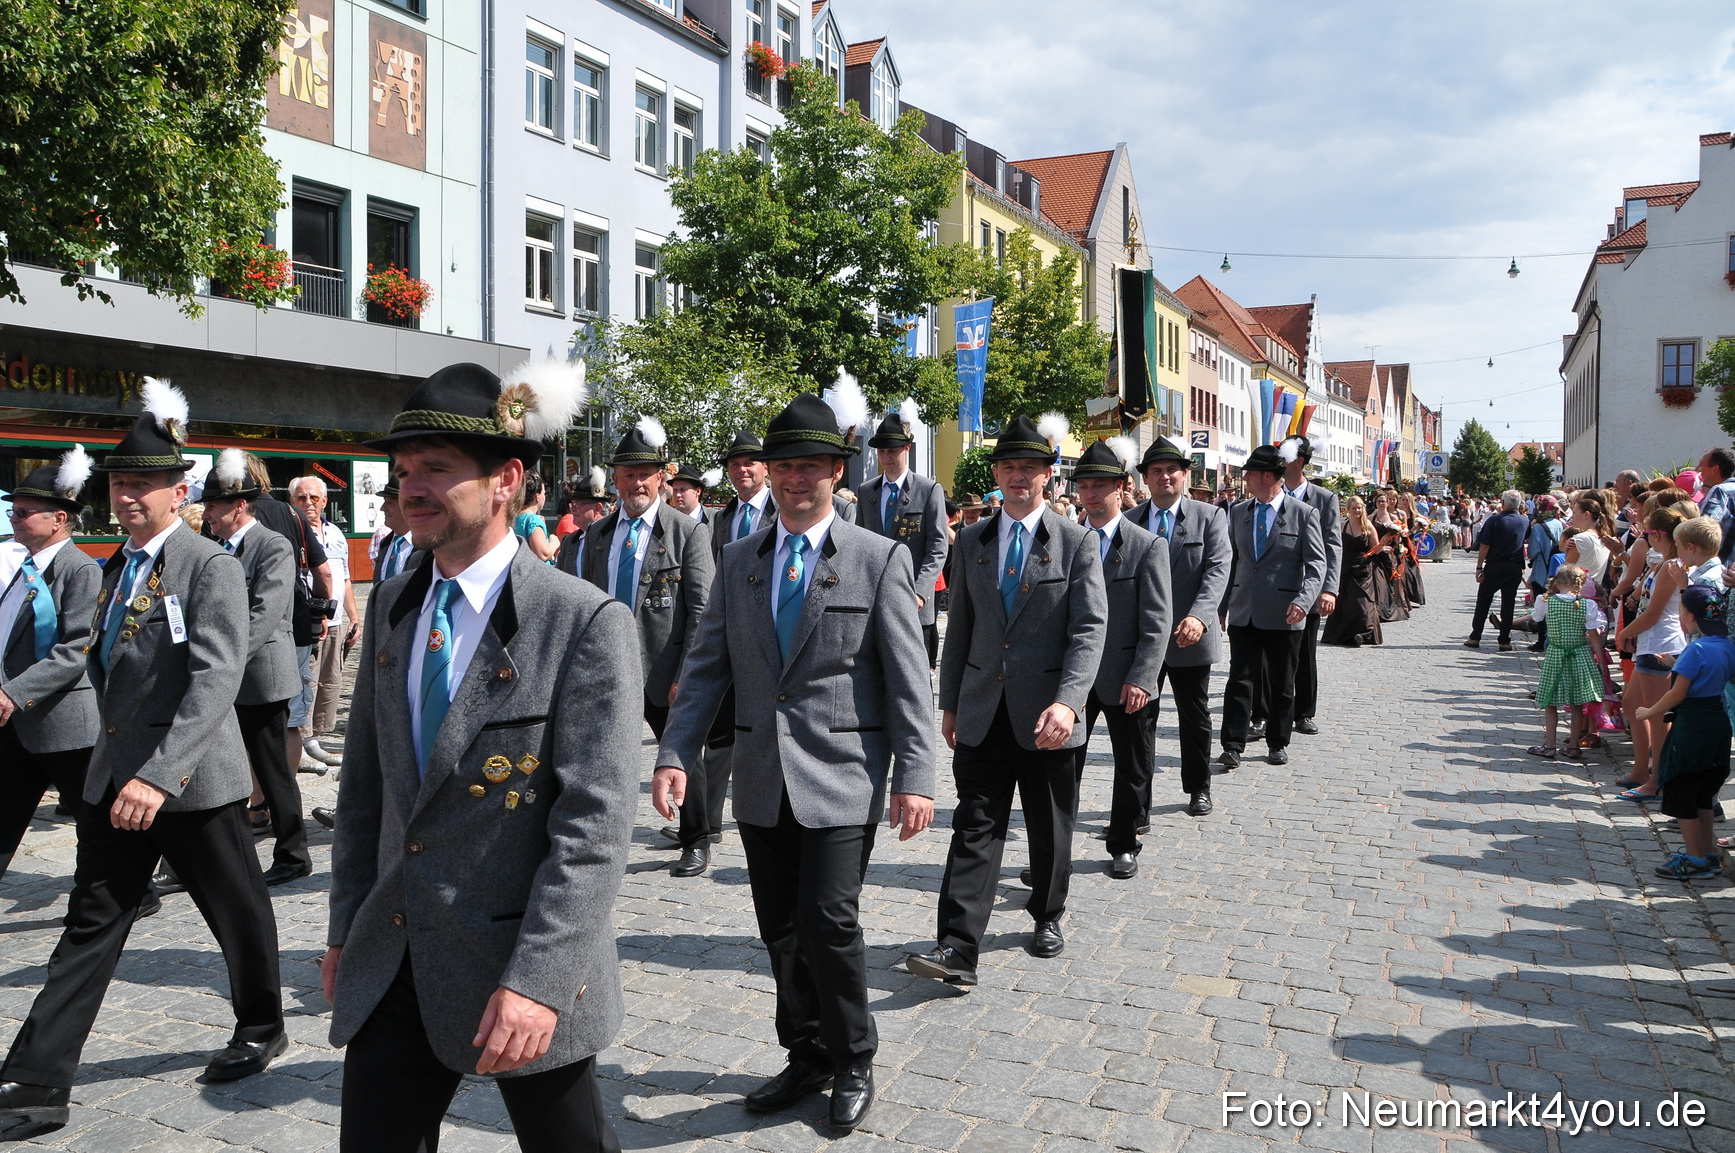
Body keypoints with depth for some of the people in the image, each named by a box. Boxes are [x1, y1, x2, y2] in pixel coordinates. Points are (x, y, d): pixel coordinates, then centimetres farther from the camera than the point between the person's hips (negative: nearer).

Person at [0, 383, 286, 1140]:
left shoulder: (211, 567, -14)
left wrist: (158, 775, -30)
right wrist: (120, 765, 15)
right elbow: (110, 668, 19)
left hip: (194, 781, -6)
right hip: (114, 776, 7)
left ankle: (261, 1031, 32)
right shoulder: (117, 567, 11)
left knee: (237, 912, 10)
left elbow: (216, 679, -23)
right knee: (90, 926, 8)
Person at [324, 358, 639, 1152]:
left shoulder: (587, 624, -15)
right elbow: (364, 782, 13)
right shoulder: (391, 606, 6)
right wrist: (345, 928, 13)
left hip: (523, 970, -5)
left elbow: (595, 824, -19)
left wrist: (536, 978, -23)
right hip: (391, 963, 5)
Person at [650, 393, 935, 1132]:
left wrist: (914, 777, -13)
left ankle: (853, 1063, 16)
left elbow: (908, 678, -5)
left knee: (828, 920, -10)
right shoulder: (739, 560, 9)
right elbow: (707, 665, 7)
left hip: (841, 778, -4)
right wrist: (675, 754, -4)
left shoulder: (879, 560, -2)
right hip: (762, 780, 4)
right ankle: (807, 1057, 32)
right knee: (780, 928, 12)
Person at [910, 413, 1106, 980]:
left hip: (1046, 717, -2)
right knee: (975, 828, -3)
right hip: (982, 714, 2)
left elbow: (1090, 630, -10)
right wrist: (949, 702, 11)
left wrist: (1068, 701, -24)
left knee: (1050, 830, 13)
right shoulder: (971, 541, 9)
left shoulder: (1076, 543, -3)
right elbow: (959, 627, 13)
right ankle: (957, 949, -4)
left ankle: (1047, 917, 35)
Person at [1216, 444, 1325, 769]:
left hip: (1284, 616, -3)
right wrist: (1221, 606, 12)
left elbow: (1316, 564, -6)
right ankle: (1233, 747, -3)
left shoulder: (1303, 513, -3)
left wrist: (1303, 600, -21)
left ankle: (1278, 743, 23)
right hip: (1243, 614, 3)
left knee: (1281, 683, 9)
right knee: (1240, 678, -3)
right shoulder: (1238, 512, 10)